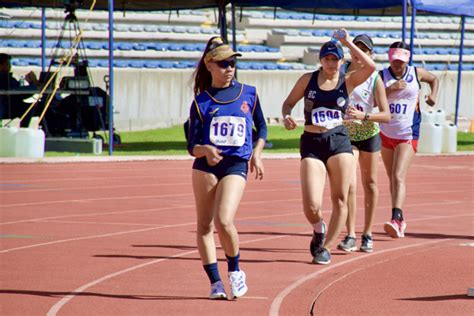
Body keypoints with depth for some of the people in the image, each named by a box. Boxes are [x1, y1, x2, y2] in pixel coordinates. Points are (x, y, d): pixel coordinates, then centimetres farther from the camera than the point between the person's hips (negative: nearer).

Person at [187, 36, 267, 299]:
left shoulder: (248, 93, 6)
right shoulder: (200, 102, 2)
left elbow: (261, 126, 21)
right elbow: (192, 145, 0)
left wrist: (257, 154, 6)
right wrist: (205, 150, -21)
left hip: (236, 165, -1)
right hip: (206, 165, 1)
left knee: (224, 221, -18)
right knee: (204, 224, 2)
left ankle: (235, 270, 5)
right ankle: (215, 282, 11)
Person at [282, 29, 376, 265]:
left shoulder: (348, 81, 2)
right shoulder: (308, 79, 5)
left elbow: (370, 67, -15)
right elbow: (288, 102, 14)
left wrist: (348, 43, -13)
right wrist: (286, 116, -8)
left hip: (339, 141, 1)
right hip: (312, 144, 0)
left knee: (340, 200, 0)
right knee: (311, 207, -11)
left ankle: (326, 247, 14)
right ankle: (318, 230, 23)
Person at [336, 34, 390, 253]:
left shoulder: (375, 79, -12)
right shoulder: (341, 72, -6)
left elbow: (386, 115, -15)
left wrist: (363, 116, -29)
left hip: (369, 134, 0)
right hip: (345, 134, 0)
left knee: (370, 183, 11)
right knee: (349, 184, -14)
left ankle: (367, 235, 23)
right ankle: (350, 235, -11)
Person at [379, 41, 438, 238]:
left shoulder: (416, 74, -1)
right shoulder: (381, 76, -3)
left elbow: (434, 79, 21)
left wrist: (433, 95, 5)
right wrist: (390, 90, -22)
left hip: (407, 135, -3)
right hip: (386, 133, 3)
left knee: (398, 178, -19)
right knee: (392, 179, 14)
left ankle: (396, 219, -30)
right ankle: (400, 221, 27)